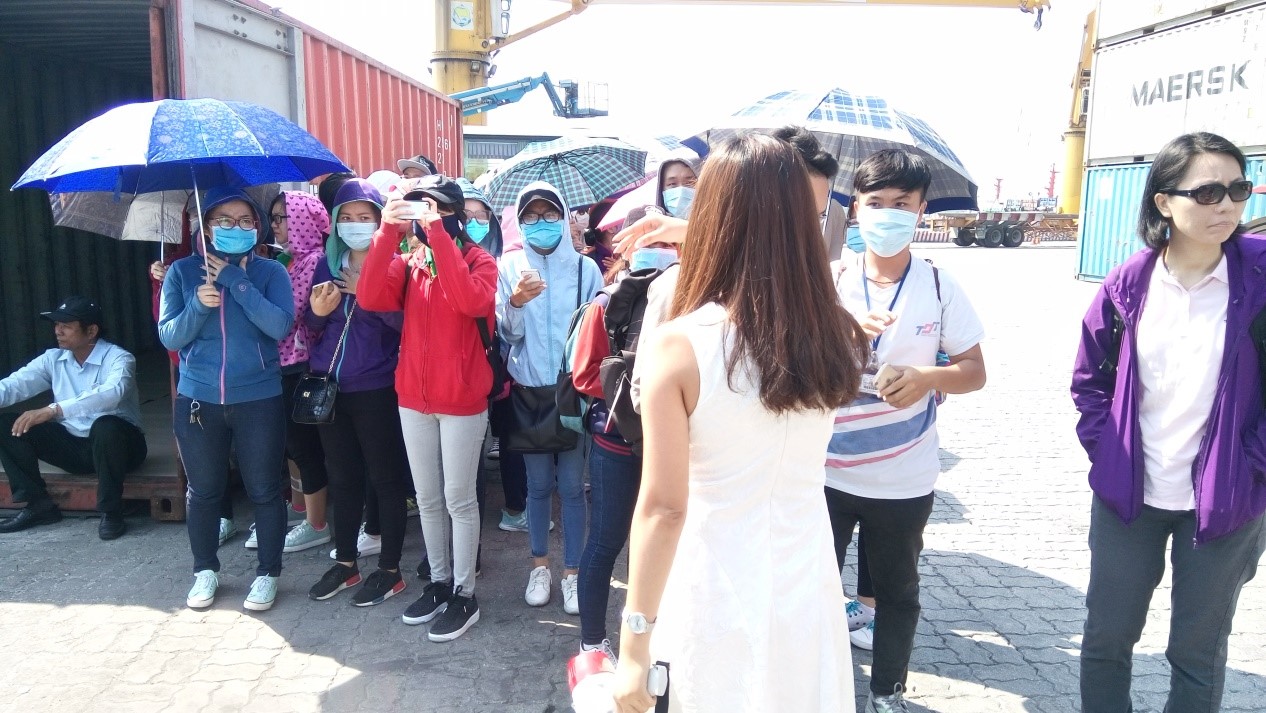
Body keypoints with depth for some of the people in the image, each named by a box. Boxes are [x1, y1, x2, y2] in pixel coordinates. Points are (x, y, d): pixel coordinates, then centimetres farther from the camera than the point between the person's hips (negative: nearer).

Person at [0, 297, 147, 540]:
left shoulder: (118, 358, -15)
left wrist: (53, 409, -47)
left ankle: (111, 511, -21)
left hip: (116, 443, -6)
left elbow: (111, 393, -36)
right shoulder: (53, 359, 4)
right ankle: (38, 504, -1)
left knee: (105, 427, -39)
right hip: (72, 445, 6)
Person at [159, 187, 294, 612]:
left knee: (264, 491, 4)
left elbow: (280, 325, -17)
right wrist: (198, 306, -18)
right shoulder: (182, 272, 3)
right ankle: (205, 571, 31)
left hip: (258, 399, -2)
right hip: (197, 400, 2)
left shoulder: (270, 272, -2)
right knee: (202, 491, 13)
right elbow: (169, 336, 0)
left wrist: (235, 280, -19)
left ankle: (268, 573, 20)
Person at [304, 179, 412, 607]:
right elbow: (312, 327, 14)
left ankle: (390, 569, 15)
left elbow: (405, 322, -13)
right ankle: (345, 561, 28)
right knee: (342, 477, 14)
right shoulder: (328, 264, 11)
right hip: (329, 386, 5)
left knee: (386, 477, 3)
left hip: (376, 388, -5)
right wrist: (317, 310, -8)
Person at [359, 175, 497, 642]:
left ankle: (465, 595, 16)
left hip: (462, 400, -5)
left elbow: (473, 301, -28)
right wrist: (388, 230, -20)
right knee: (428, 498, 14)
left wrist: (437, 233, -27)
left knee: (458, 499, 3)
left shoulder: (479, 261, -5)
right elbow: (371, 298, -12)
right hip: (414, 398, 5)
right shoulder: (409, 261, 6)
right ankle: (439, 582, 29)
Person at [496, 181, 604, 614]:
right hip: (530, 389, 1)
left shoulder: (585, 267, -2)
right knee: (538, 484, 12)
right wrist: (515, 303, -21)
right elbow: (507, 334, -2)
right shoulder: (510, 266, 1)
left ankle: (572, 572, 18)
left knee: (571, 485, 4)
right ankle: (540, 565, 29)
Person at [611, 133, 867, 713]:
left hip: (717, 601, -4)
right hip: (807, 591, 4)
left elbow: (662, 507, -20)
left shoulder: (677, 346, -21)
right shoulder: (837, 336, -6)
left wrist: (634, 643, -11)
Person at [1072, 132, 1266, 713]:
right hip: (1127, 494, 2)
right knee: (1106, 637, 13)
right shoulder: (1127, 285, -4)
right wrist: (1103, 451, -1)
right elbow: (1090, 377, 7)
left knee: (1198, 651, 14)